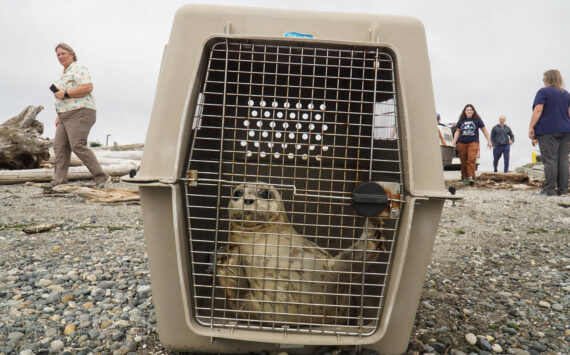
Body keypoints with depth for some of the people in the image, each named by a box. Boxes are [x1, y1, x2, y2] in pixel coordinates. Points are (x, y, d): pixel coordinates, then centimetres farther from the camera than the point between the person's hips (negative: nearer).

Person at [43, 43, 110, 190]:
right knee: (60, 145, 1)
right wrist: (60, 115, 23)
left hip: (80, 113, -10)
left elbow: (88, 87, -20)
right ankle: (59, 179, 0)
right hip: (67, 116, 10)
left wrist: (65, 94, -18)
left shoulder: (78, 69, -4)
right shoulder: (65, 73, 26)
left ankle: (101, 177, -15)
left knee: (78, 146, -18)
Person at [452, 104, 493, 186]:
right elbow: (457, 131, 17)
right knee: (463, 162, 6)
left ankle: (471, 177, -24)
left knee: (471, 160, -19)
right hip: (461, 143, 2)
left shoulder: (477, 119, 6)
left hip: (473, 143, -2)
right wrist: (454, 142, 7)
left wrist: (489, 141, 10)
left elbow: (484, 130, 12)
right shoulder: (461, 120, 10)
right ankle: (464, 178, 19)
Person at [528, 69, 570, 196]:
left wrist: (531, 127, -15)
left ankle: (550, 189, -10)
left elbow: (538, 110, -13)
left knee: (550, 160, -9)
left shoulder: (543, 92, -1)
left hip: (548, 130, -6)